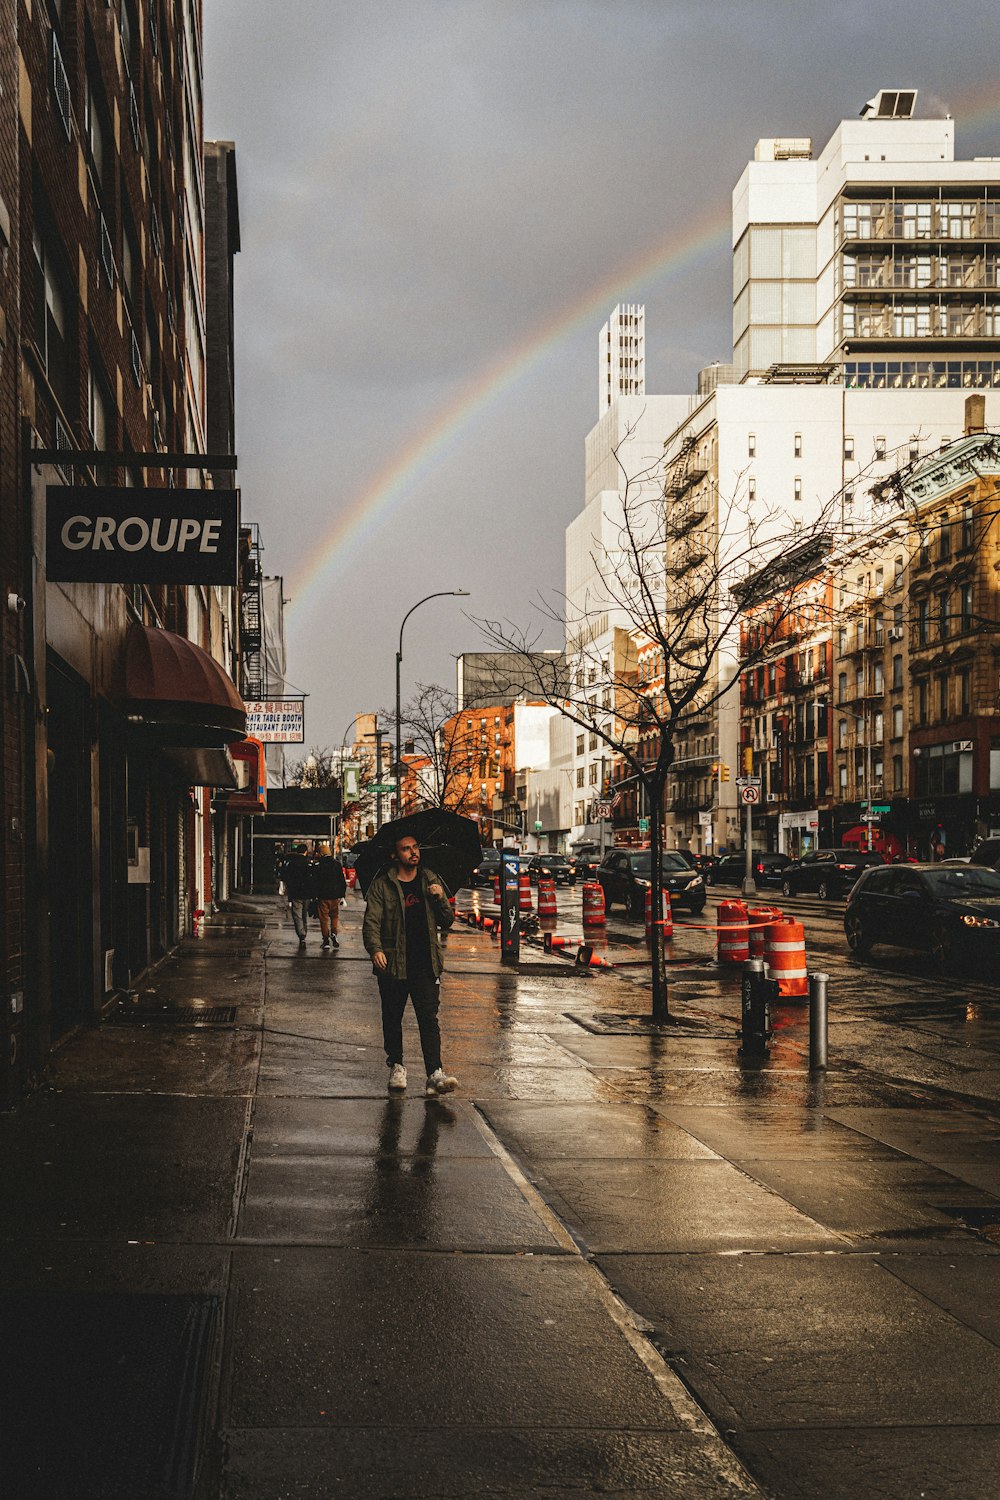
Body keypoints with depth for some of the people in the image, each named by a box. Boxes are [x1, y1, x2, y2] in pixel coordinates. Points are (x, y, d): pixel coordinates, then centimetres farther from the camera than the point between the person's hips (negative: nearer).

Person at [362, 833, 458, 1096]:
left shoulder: (430, 881, 10)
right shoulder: (382, 885, -1)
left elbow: (447, 921, 12)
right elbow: (371, 921, -9)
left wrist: (439, 898, -8)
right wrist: (376, 949, -28)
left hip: (425, 966, 1)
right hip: (393, 965, -1)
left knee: (429, 1019, -8)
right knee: (392, 1020, 10)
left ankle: (435, 1074, -14)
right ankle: (396, 1066, 29)